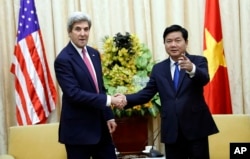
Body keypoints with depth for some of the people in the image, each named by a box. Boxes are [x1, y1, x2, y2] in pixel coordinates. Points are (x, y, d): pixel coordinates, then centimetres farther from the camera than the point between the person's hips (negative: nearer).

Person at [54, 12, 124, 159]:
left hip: (99, 126, 7)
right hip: (78, 129, -7)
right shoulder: (63, 59, -15)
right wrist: (108, 100, -23)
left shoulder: (94, 53, 9)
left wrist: (108, 115, 9)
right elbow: (74, 94, -23)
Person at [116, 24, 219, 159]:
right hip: (171, 130, 3)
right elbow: (147, 92, 7)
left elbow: (204, 78, -19)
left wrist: (192, 69, -42)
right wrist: (126, 99, -11)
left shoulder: (198, 61, 1)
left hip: (196, 127, -2)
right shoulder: (158, 68, 10)